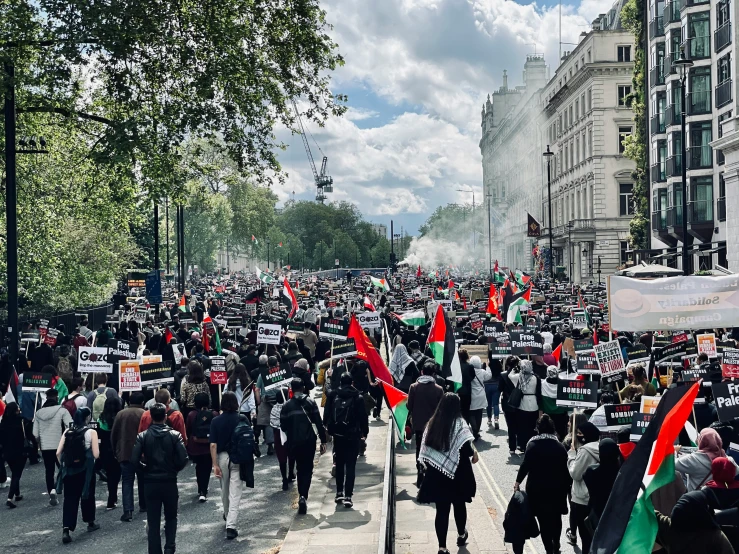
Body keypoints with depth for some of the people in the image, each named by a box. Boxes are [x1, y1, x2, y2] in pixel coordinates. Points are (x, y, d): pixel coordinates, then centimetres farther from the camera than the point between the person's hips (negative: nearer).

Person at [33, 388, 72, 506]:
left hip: (45, 447, 3)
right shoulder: (62, 410, -9)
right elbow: (70, 427, -17)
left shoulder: (39, 413, 4)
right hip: (60, 446, -3)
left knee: (49, 471, 10)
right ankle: (55, 489, -4)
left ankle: (51, 495, 4)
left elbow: (35, 434, 6)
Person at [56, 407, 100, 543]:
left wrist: (63, 464, 13)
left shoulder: (67, 432, 1)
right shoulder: (91, 432, -9)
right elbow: (96, 454, -12)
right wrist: (96, 445, 8)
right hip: (85, 469, -2)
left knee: (70, 499, 2)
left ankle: (66, 529, -11)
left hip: (69, 470, 2)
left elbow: (58, 453, -1)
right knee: (87, 495, 17)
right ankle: (90, 523, 32)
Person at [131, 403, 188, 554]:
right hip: (170, 482, 0)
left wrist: (146, 468, 6)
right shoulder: (175, 435, -5)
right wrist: (173, 469, 7)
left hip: (150, 483, 0)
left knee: (153, 522, 7)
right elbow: (183, 459, -12)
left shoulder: (142, 436, -5)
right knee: (171, 517, 17)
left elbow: (134, 460, -12)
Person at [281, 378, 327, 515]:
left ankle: (302, 497, 17)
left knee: (300, 469, 17)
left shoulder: (287, 405, 2)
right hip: (309, 441, -2)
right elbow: (318, 423, -6)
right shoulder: (310, 402, -3)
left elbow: (283, 426, 2)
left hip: (294, 442, 2)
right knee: (307, 469, 3)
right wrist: (323, 441, -2)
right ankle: (303, 496, -16)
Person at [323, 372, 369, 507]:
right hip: (352, 435, -3)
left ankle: (339, 493, 22)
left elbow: (326, 414, 0)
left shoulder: (333, 395, -3)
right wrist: (365, 431, 7)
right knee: (350, 466, -2)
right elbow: (363, 416, -6)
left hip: (337, 434, 3)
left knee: (339, 464, 18)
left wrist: (328, 427, 15)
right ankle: (348, 496, -9)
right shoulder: (357, 397, -9)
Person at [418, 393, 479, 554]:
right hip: (457, 474, -2)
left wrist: (430, 466, 11)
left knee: (441, 509, 4)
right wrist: (474, 453, 0)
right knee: (459, 505, 20)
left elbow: (425, 450, 2)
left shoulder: (433, 423, 0)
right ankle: (461, 535, 40)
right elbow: (466, 449, -20)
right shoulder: (459, 423, -13)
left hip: (437, 474, 2)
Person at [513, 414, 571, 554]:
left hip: (537, 489, -2)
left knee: (543, 520, 6)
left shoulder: (532, 444, -8)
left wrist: (518, 482, -2)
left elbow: (526, 465, -13)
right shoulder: (559, 445, -2)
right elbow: (565, 468, -3)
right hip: (557, 488, 3)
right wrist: (566, 486, 6)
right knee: (556, 517, 22)